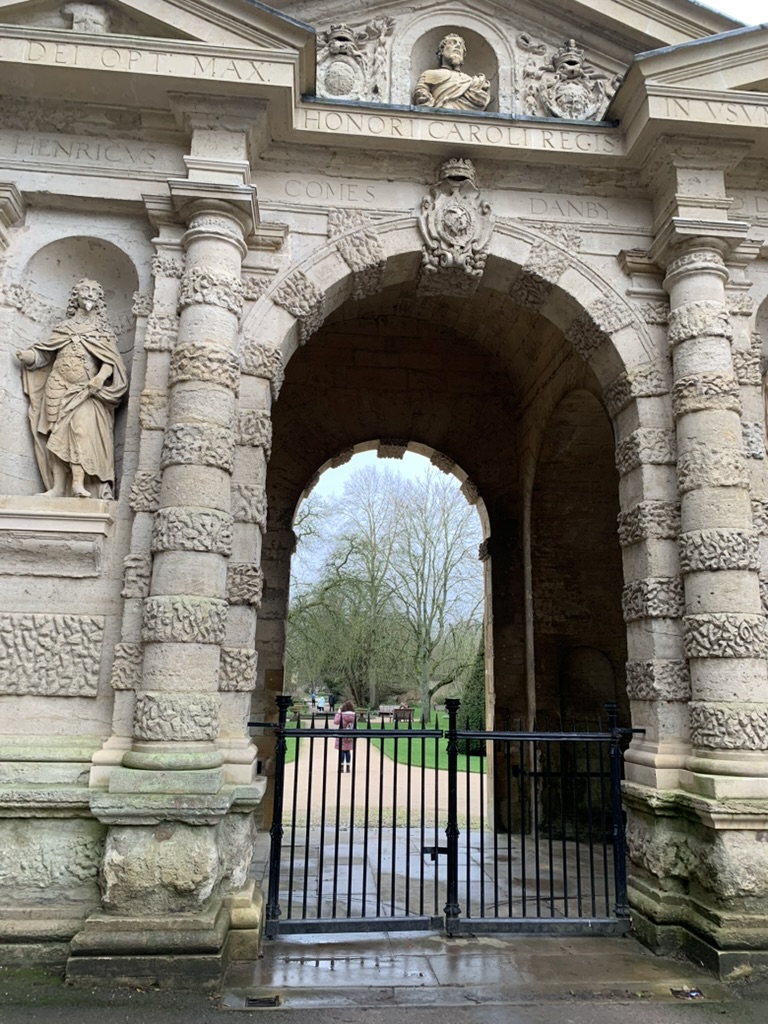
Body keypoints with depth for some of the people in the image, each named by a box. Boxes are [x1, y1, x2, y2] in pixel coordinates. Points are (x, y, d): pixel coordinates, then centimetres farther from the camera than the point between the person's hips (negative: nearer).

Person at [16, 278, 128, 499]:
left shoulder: (102, 331, 14)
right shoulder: (64, 327, 20)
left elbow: (111, 359, 1)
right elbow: (46, 353, 16)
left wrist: (102, 376, -19)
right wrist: (29, 355, -4)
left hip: (85, 390, -3)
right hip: (59, 388, 3)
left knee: (82, 428, -23)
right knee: (58, 433, -5)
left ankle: (78, 484, -33)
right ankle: (58, 488, -9)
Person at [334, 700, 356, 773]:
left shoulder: (342, 715, -14)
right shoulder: (354, 715, -1)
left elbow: (336, 722, -18)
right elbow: (355, 725, 6)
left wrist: (338, 713, -11)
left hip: (342, 736, -4)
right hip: (350, 736, 4)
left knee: (341, 751, 3)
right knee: (348, 751, 12)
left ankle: (341, 767, 3)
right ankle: (348, 767, 13)